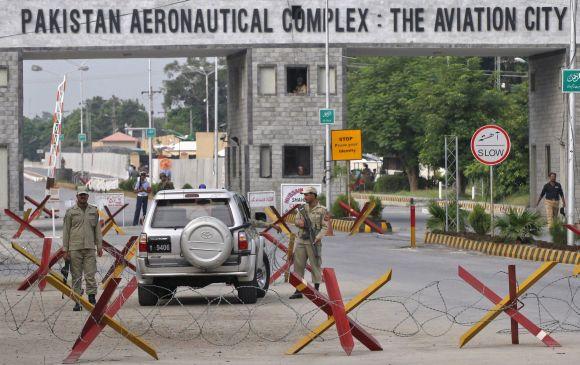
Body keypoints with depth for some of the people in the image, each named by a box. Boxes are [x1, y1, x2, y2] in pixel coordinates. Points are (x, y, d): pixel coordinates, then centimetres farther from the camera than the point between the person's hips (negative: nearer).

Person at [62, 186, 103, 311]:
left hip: (89, 248, 1)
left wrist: (99, 246, 7)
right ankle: (78, 302, 5)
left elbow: (97, 229, 15)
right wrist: (65, 250, -1)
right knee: (76, 276, 1)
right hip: (75, 248, -1)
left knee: (90, 274, -5)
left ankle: (92, 299, -2)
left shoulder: (94, 211, 11)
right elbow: (66, 231, 4)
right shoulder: (70, 212, 4)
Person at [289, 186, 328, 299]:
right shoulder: (302, 208, 11)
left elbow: (325, 227, -6)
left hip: (314, 242, -5)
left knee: (315, 266, -1)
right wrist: (300, 223, -9)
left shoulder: (322, 210, -4)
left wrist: (317, 238, -18)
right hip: (300, 241, 5)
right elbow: (297, 220, 15)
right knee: (298, 265, 3)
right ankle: (298, 291, 8)